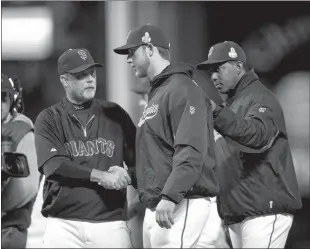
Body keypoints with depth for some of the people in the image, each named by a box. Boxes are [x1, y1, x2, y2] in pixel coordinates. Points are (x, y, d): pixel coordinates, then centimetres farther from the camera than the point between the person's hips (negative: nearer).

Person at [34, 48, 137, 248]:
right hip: (65, 224, -1)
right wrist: (101, 176, -17)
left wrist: (127, 176, -12)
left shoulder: (114, 114, 13)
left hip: (111, 223, 1)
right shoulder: (49, 119, 7)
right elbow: (53, 165, -9)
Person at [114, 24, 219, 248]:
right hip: (155, 207, 10)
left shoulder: (182, 90, -9)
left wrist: (170, 198, -29)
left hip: (181, 204, -10)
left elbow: (192, 152, -21)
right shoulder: (156, 93, 21)